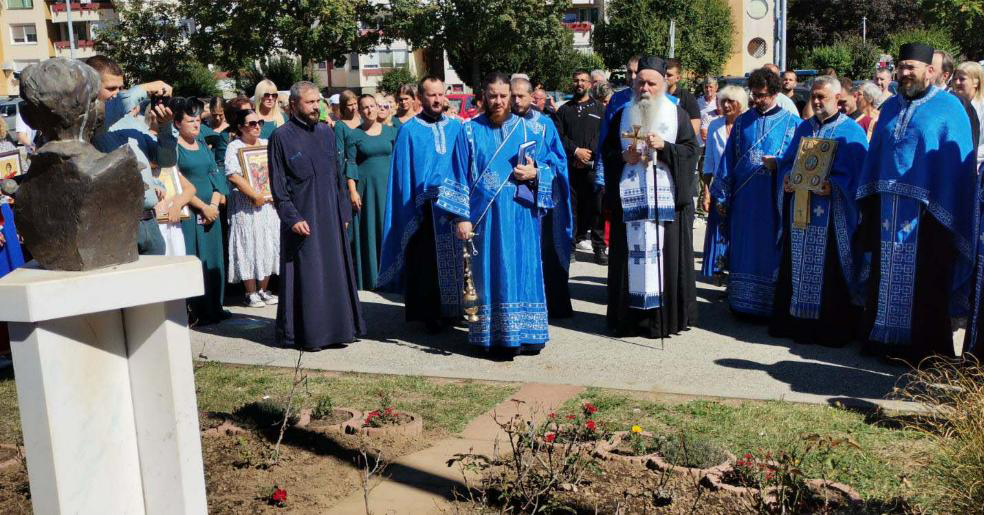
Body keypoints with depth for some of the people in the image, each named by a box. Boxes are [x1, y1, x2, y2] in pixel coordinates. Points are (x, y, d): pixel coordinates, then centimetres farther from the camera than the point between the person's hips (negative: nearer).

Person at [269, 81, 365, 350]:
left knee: (335, 272, 8)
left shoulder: (326, 132, 9)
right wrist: (292, 217, -15)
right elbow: (278, 184, -7)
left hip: (331, 216, 5)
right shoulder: (281, 136, -6)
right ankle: (306, 334, 10)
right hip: (302, 218, -5)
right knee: (306, 275, 0)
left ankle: (334, 328, 19)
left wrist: (344, 211, 9)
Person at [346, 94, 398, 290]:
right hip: (364, 188, -2)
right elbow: (350, 164, -1)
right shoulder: (354, 135, 3)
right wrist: (352, 191, -10)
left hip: (387, 187, 2)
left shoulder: (390, 131, 8)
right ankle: (368, 276, 8)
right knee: (367, 232, 1)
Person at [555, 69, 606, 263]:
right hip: (570, 166, 1)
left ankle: (599, 247, 1)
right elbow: (558, 136, 5)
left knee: (596, 206, -4)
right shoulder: (564, 110, 15)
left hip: (593, 165, -1)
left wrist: (590, 154, -9)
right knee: (571, 205, 0)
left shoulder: (599, 109, 11)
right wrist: (576, 151, -8)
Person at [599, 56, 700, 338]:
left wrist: (663, 146, -14)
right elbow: (607, 151, 12)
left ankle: (667, 317, 5)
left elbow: (690, 150, 1)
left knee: (666, 254, -3)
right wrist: (625, 157, -7)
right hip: (630, 199, 2)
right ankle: (631, 317, 6)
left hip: (667, 198, -1)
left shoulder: (678, 114, 8)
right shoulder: (622, 115, 13)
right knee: (632, 255, 0)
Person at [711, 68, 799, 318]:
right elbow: (728, 159, 10)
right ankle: (743, 303, 16)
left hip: (775, 201, -3)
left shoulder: (792, 123, 1)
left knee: (770, 252, 2)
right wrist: (722, 196, 7)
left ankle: (772, 305, 11)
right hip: (743, 199, 3)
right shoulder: (742, 121, 9)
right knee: (743, 252, 7)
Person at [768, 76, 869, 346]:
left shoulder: (852, 131, -1)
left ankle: (832, 329, 5)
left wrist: (833, 186, -21)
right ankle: (797, 320, 17)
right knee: (798, 267, 8)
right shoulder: (804, 128, 15)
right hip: (800, 210, 5)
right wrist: (787, 178, -3)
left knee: (829, 271, -3)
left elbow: (859, 173, -7)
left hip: (833, 215, -5)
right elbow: (787, 160, 18)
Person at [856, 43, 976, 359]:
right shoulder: (890, 107, 13)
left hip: (927, 211, -5)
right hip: (888, 210, 5)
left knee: (924, 282, 0)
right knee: (887, 276, 10)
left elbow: (957, 164, -7)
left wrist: (945, 211, -12)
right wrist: (870, 200, 7)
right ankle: (884, 337, 22)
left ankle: (924, 346, 11)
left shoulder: (948, 108, -3)